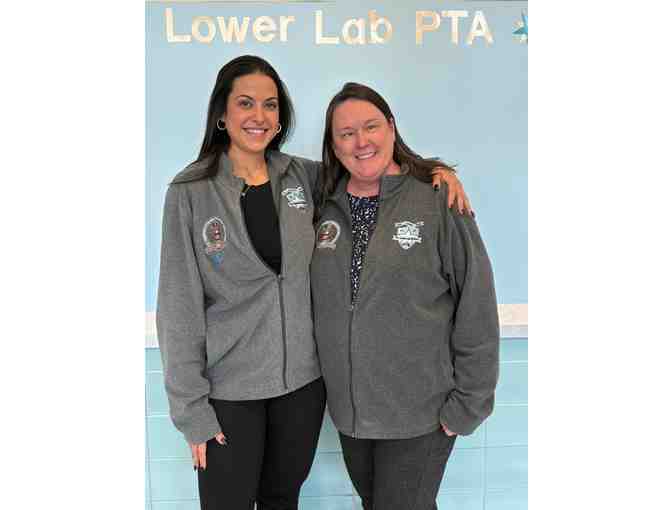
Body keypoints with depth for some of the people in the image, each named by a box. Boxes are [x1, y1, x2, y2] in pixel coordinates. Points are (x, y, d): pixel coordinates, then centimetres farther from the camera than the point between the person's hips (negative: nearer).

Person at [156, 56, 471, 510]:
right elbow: (179, 305, -9)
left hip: (303, 378, 3)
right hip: (229, 387, -3)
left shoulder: (303, 176, 0)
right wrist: (192, 408, -10)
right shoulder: (191, 192, -9)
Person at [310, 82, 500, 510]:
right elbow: (321, 305, 9)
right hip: (348, 410, 5)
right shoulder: (327, 208, 1)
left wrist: (466, 406, -10)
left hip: (420, 414, -5)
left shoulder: (439, 201, -13)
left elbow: (478, 311, -11)